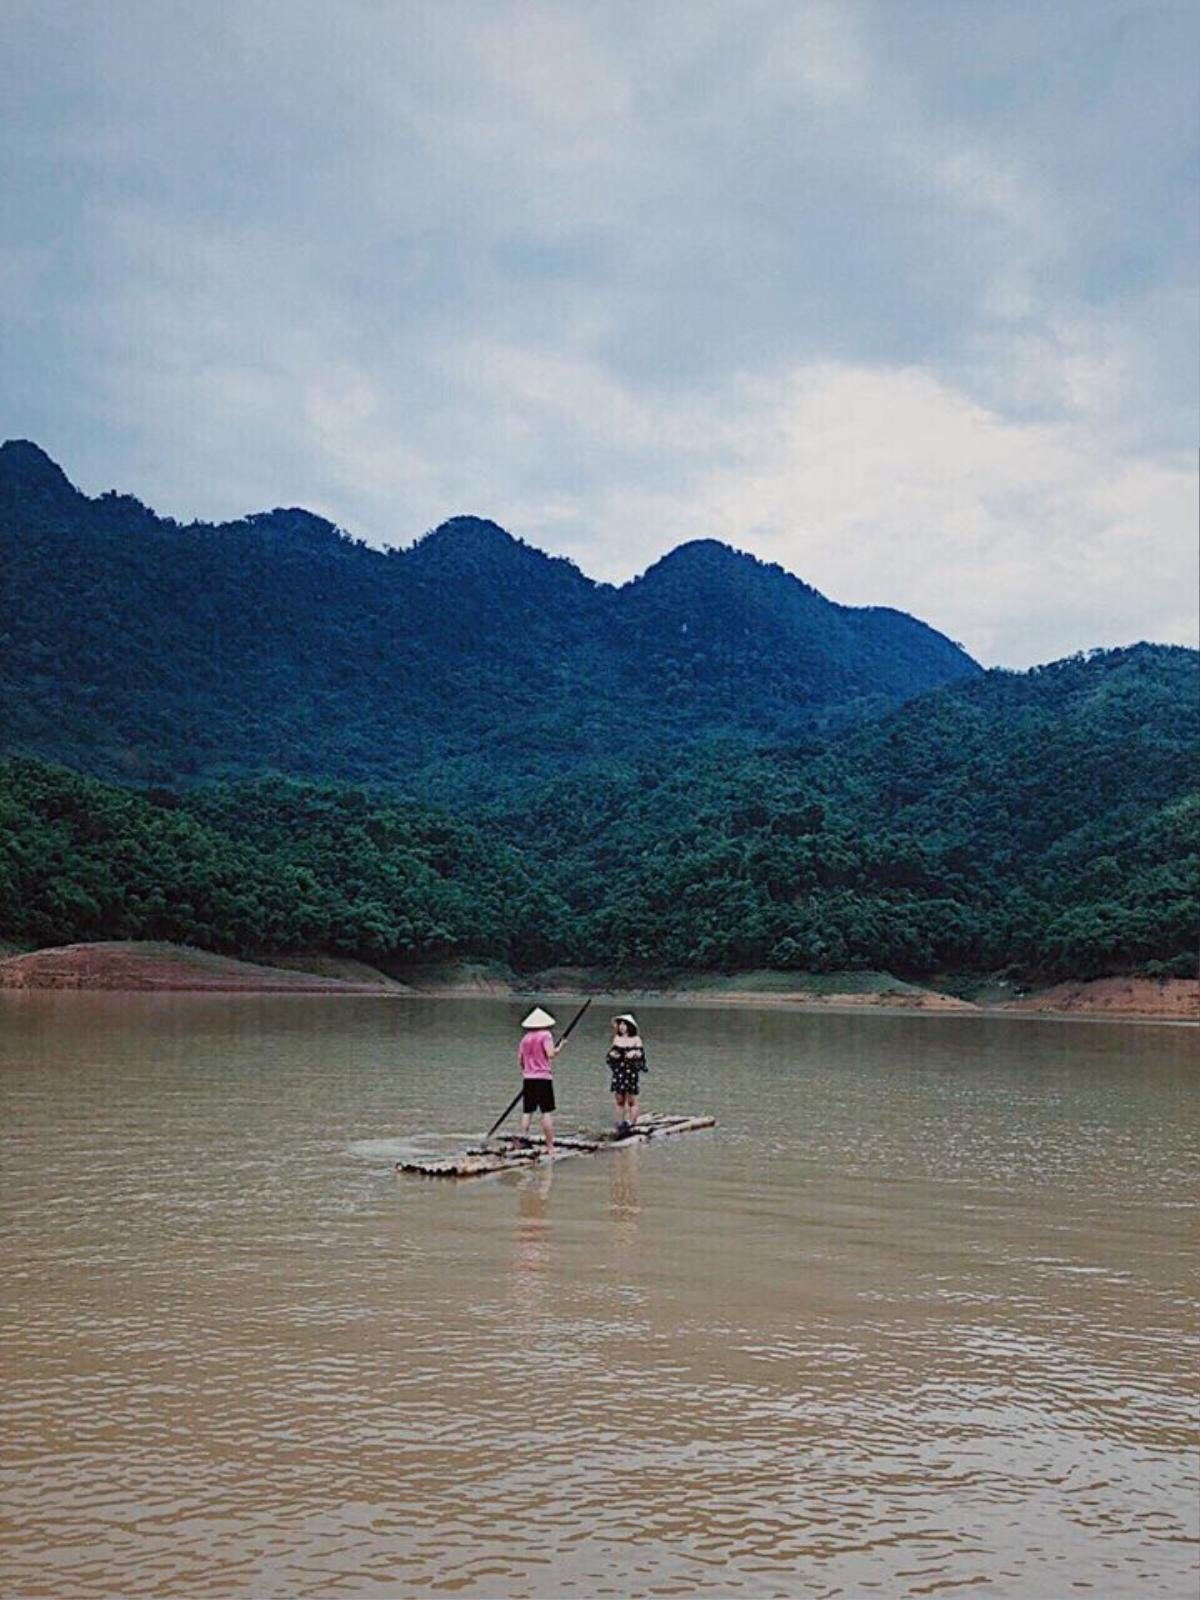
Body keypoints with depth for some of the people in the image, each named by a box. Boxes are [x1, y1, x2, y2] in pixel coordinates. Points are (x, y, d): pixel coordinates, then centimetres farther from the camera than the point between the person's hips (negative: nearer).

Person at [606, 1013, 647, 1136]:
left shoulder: (636, 1039, 0)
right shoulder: (617, 1038, 12)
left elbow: (640, 1054, -5)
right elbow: (610, 1052, 15)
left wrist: (634, 1053, -25)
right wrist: (612, 1054, -6)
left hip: (631, 1071, -4)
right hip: (618, 1071, 4)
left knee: (631, 1099, -3)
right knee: (619, 1100, 5)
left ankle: (632, 1124, 0)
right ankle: (620, 1125, 9)